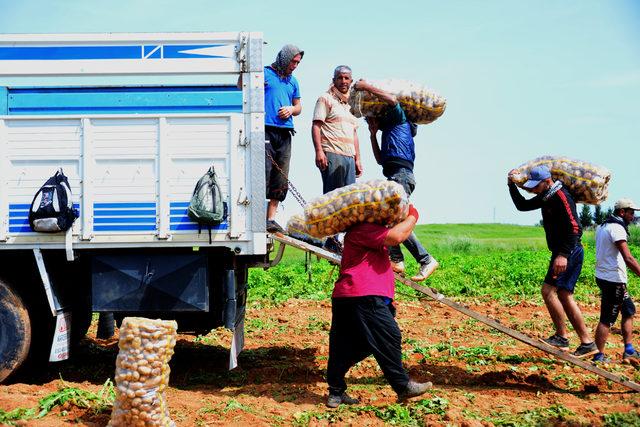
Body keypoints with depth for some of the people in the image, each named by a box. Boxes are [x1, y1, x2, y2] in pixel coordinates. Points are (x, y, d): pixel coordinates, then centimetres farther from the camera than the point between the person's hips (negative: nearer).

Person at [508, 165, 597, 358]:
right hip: (561, 252, 10)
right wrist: (511, 185, 17)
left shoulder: (561, 197, -16)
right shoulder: (546, 197, 13)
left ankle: (562, 337, -6)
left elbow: (574, 228, -25)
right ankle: (587, 343, 13)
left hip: (570, 253, -10)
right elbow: (522, 205, 28)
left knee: (548, 290, -14)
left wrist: (564, 255, -32)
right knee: (564, 297, 9)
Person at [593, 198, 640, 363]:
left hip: (603, 276, 10)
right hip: (613, 280, -10)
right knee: (607, 320, -4)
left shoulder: (602, 227, 14)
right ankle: (599, 357, 1)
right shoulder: (617, 229, -17)